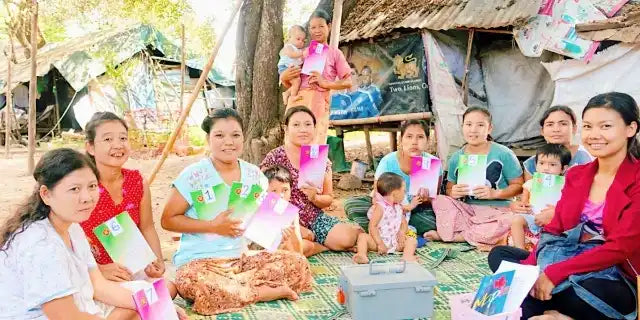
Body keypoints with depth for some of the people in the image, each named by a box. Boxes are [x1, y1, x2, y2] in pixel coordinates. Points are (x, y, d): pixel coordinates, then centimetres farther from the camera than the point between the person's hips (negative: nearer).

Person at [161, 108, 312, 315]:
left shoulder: (254, 175, 2)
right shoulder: (194, 175, -11)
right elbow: (168, 220, -8)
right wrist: (213, 226, -18)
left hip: (243, 258, 4)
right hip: (200, 261, -4)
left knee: (297, 263, -10)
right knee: (194, 284, -38)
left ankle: (230, 288, -11)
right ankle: (266, 292, -18)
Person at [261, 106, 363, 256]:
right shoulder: (275, 158, -7)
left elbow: (328, 199, 9)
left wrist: (314, 197, -15)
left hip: (316, 219, 3)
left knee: (345, 238, -26)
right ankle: (329, 245, -8)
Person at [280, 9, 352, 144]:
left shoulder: (334, 53, 12)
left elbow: (348, 82, 4)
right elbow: (290, 85, 20)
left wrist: (325, 83, -9)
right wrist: (283, 77, -2)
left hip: (318, 102, -2)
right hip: (296, 101, 2)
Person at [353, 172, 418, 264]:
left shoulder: (399, 207, 10)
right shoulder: (380, 207, -11)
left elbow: (404, 223, 13)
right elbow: (372, 226, -17)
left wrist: (402, 232, -13)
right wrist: (380, 243, -26)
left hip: (395, 242, 5)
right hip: (379, 240, -5)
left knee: (412, 240, -13)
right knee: (363, 236, -27)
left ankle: (407, 256, -38)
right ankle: (362, 255, -47)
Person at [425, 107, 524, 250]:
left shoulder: (504, 154, -4)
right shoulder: (456, 158, 6)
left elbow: (518, 186, -2)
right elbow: (449, 188, 13)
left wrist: (495, 193, -18)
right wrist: (453, 192, -11)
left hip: (496, 210, -2)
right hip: (467, 209, 2)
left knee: (506, 222, -36)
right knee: (439, 200, -22)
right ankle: (479, 237, -19)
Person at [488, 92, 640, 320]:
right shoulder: (575, 174, 11)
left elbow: (621, 247, -18)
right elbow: (555, 229, 6)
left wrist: (555, 273, -22)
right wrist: (530, 267, -13)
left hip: (616, 279, -7)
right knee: (499, 254, -6)